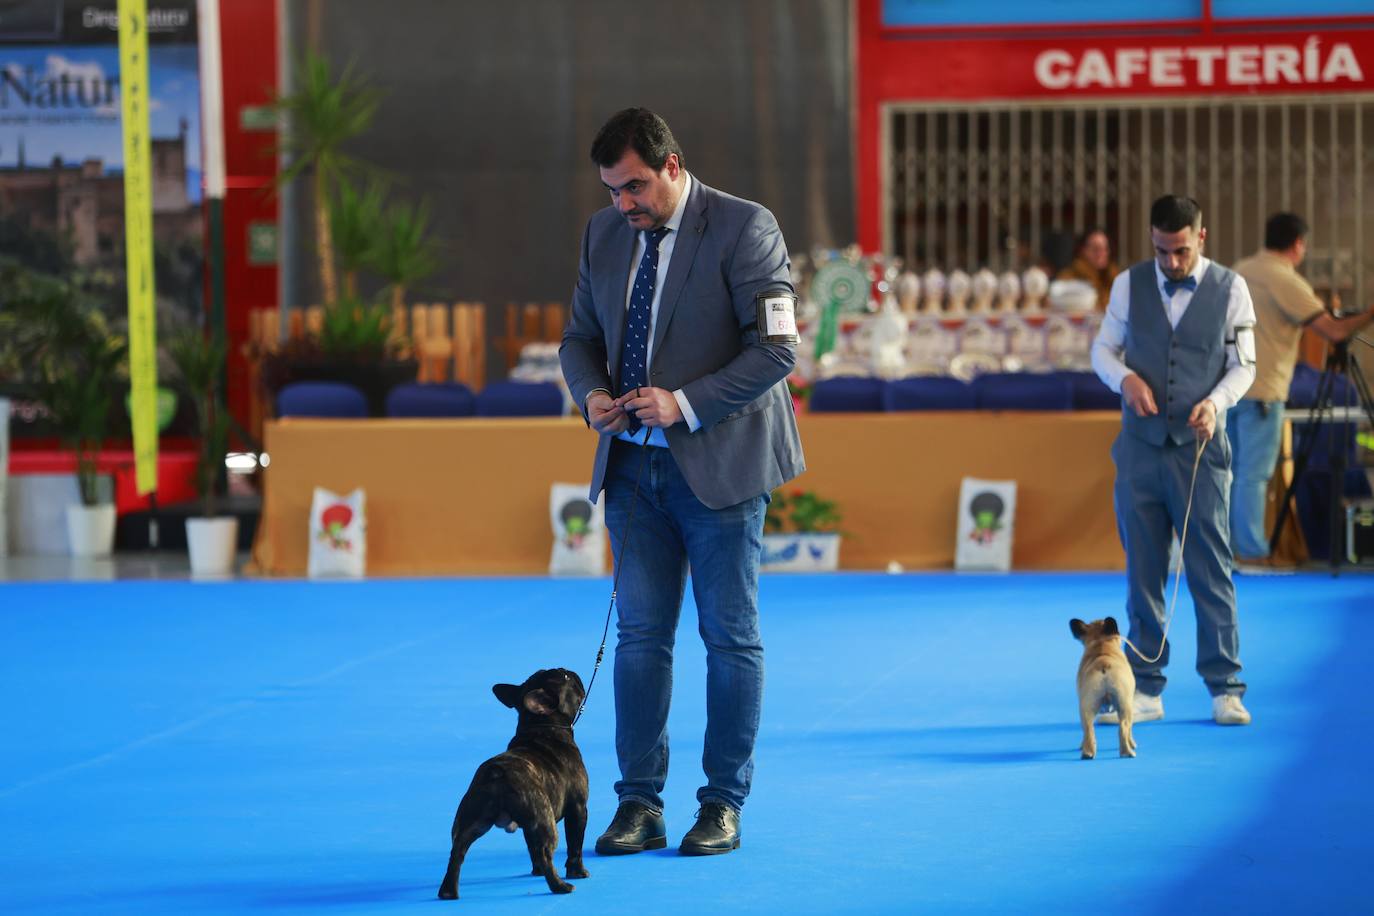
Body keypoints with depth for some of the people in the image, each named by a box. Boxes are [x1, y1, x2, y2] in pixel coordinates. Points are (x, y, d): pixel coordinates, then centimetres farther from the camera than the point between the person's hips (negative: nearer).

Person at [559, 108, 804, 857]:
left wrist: (685, 403, -22)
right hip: (634, 461, 5)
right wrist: (591, 392, -6)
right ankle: (639, 804, 9)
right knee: (640, 634, 5)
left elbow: (776, 349, -15)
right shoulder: (603, 235, 7)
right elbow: (580, 336, 16)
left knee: (730, 636, 3)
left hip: (718, 464, -5)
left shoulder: (743, 229, -11)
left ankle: (723, 805, 10)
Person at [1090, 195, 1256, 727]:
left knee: (1211, 568, -3)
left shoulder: (1229, 289, -1)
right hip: (1140, 445, 2)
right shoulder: (1130, 284, 3)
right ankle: (1145, 691, 11)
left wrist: (1215, 403, -15)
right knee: (1142, 569, 5)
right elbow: (1103, 349, 11)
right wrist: (1126, 378, -11)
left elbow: (1243, 365, 4)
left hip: (1200, 447, -2)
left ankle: (1225, 689, 3)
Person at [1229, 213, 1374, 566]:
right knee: (1254, 474, -4)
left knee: (1233, 470, 13)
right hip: (1261, 390, -8)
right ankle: (1252, 552, -3)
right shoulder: (1286, 282, -13)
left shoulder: (1240, 271, 10)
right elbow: (1334, 332, -16)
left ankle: (1229, 546, 18)